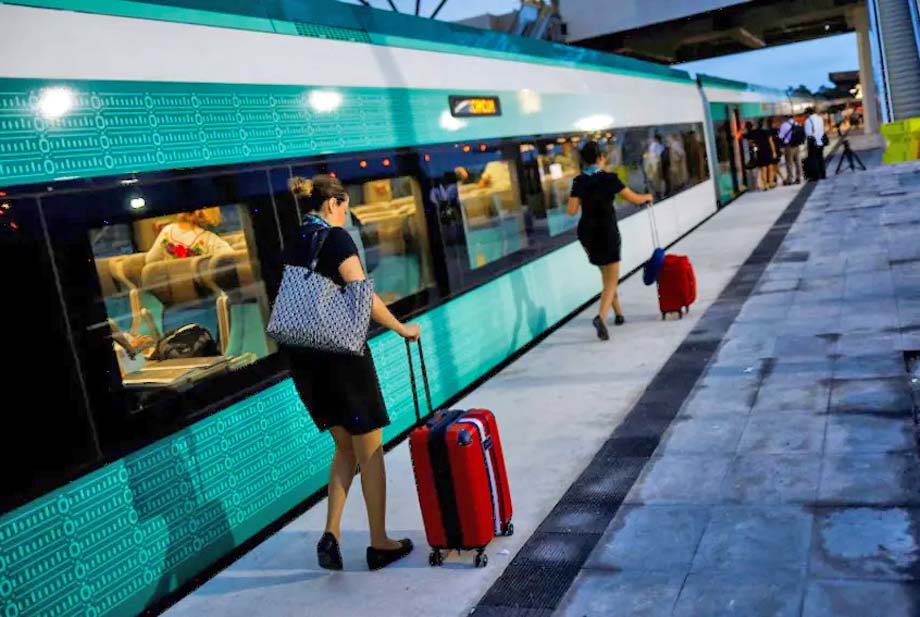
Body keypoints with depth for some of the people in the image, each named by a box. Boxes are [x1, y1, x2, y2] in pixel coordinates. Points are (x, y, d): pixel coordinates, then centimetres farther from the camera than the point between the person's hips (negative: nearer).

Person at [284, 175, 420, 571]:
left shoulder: (292, 247, 12)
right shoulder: (336, 238, -10)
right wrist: (400, 328, -7)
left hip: (303, 358, 7)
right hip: (340, 352, -7)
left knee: (345, 448, 20)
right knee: (369, 451, 7)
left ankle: (331, 534, 9)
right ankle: (379, 545, 16)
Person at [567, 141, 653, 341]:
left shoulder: (579, 181, -1)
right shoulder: (608, 178, -10)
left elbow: (572, 211, -6)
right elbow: (634, 199, -5)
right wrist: (647, 197, 16)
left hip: (586, 233, 5)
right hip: (606, 232, -5)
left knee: (607, 275, 24)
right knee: (611, 281, 0)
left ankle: (619, 313, 33)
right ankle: (601, 316, -24)